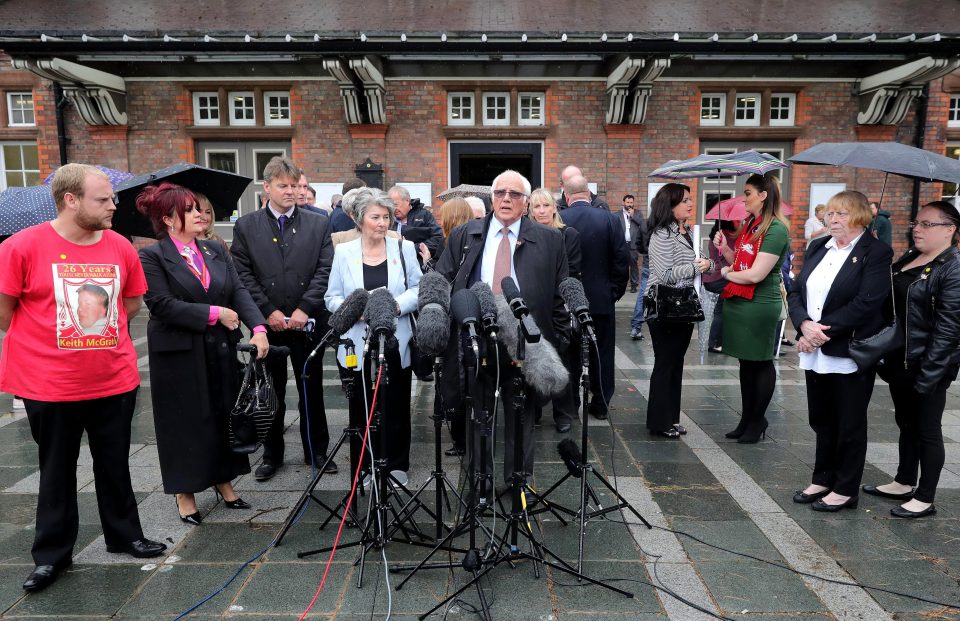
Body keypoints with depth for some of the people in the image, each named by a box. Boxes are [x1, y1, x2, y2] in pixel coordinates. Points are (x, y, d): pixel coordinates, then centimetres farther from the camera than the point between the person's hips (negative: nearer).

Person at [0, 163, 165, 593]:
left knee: (115, 467, 16)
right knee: (56, 472, 13)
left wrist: (98, 336, 8)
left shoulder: (121, 247, -1)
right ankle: (51, 555, 29)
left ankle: (124, 536, 33)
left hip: (116, 381, 3)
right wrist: (51, 346, 4)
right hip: (50, 387, -3)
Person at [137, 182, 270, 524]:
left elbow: (239, 291, -2)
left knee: (224, 415, 13)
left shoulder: (217, 250, 8)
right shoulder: (152, 257, -8)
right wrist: (215, 313, -17)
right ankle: (185, 492, 22)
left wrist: (258, 327, -17)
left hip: (221, 350, 5)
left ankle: (223, 480, 30)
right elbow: (163, 304, -18)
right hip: (178, 353, -5)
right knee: (186, 422, 6)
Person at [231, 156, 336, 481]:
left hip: (308, 321, 0)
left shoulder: (319, 224, 4)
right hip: (266, 323, 0)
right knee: (271, 392, 11)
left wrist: (305, 309, -12)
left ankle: (316, 451, 25)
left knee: (312, 390, 10)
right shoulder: (246, 226, 4)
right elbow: (242, 274, -2)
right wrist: (267, 311, -11)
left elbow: (325, 270, -3)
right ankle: (272, 454, 26)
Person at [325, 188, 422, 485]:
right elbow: (332, 298, 5)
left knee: (397, 406, 8)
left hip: (396, 344, 1)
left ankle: (396, 466, 23)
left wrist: (398, 305, -13)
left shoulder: (404, 248, 6)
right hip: (357, 344, 0)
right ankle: (364, 469, 20)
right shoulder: (344, 251, 4)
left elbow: (418, 289, 6)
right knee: (362, 408, 6)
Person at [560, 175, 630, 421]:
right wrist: (615, 291, 5)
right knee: (601, 353, 12)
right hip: (601, 299, 0)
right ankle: (600, 405, 20)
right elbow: (622, 259, -6)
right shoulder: (609, 219, -7)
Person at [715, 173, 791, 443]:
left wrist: (726, 273, -8)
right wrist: (724, 249, 0)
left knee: (761, 362, 5)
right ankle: (747, 419, 26)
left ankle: (757, 421, 19)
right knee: (746, 361, 15)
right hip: (739, 302, 8)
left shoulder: (775, 230, -15)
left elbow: (756, 274, -21)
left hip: (760, 305, -8)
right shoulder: (749, 224, 11)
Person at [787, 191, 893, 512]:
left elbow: (866, 303, -19)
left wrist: (822, 331, -19)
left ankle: (845, 489, 23)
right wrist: (805, 324, -12)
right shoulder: (817, 247, 10)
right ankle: (822, 479, 32)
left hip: (850, 355, -6)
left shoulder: (877, 253, -9)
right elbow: (795, 292, 5)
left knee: (849, 425, 9)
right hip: (815, 353, 6)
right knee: (822, 421, 17)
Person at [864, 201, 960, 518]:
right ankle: (903, 483, 34)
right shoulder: (908, 258, 9)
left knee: (927, 429, 5)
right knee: (906, 423, 19)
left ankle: (925, 498, 19)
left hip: (928, 365, -7)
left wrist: (927, 374, -20)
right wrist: (887, 356, 9)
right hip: (899, 360, 7)